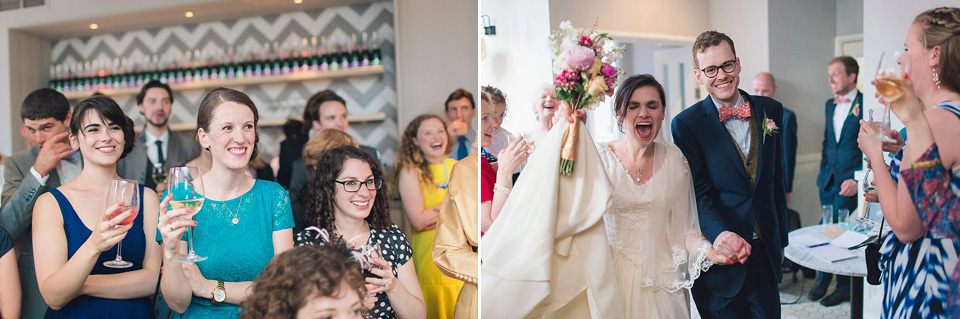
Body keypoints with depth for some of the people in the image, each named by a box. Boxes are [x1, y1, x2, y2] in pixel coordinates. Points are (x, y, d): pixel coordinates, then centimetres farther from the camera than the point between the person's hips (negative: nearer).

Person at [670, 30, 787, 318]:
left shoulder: (770, 110, 7)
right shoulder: (687, 124, -8)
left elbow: (776, 180, 14)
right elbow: (698, 193, -14)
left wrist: (780, 239, 17)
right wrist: (720, 234, -32)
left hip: (765, 252, 4)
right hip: (719, 252, -4)